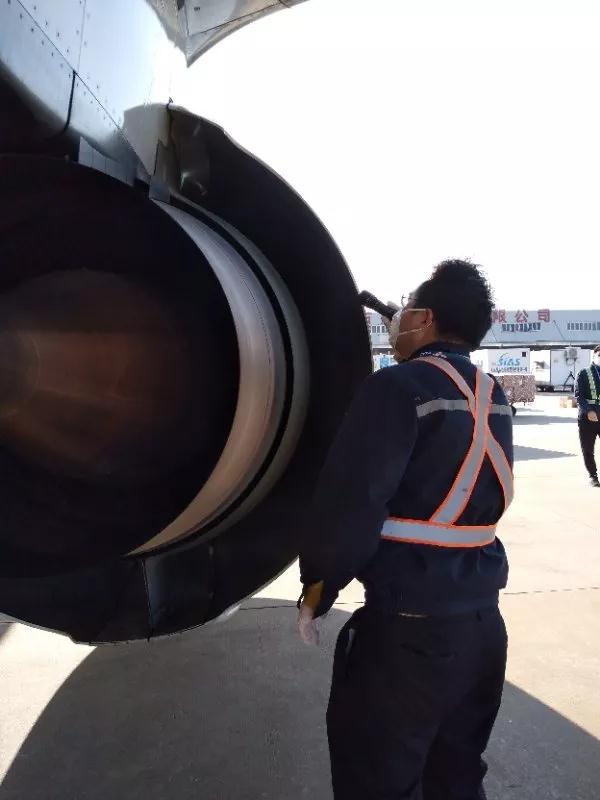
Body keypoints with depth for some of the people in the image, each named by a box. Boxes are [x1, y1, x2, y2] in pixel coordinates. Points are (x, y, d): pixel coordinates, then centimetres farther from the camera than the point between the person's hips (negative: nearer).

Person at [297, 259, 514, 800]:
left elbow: (351, 498, -20)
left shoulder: (399, 386, -16)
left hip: (409, 624, -7)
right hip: (482, 619, 8)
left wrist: (319, 582, -3)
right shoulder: (494, 397, 6)